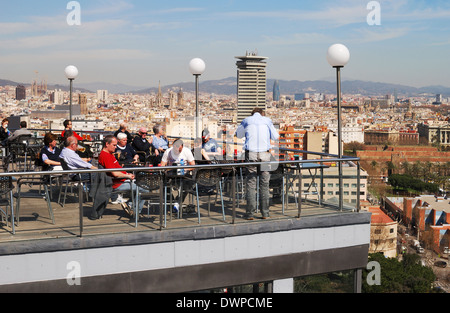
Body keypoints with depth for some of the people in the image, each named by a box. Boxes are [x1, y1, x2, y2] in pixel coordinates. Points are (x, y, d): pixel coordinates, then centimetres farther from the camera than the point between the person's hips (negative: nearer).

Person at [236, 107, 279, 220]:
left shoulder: (246, 120, 10)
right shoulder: (267, 121, 10)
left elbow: (239, 135, 26)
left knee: (251, 183, 1)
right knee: (264, 183, 6)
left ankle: (250, 213, -1)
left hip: (251, 154, 0)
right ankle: (265, 213, 7)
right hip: (265, 154, 0)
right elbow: (275, 137, 21)